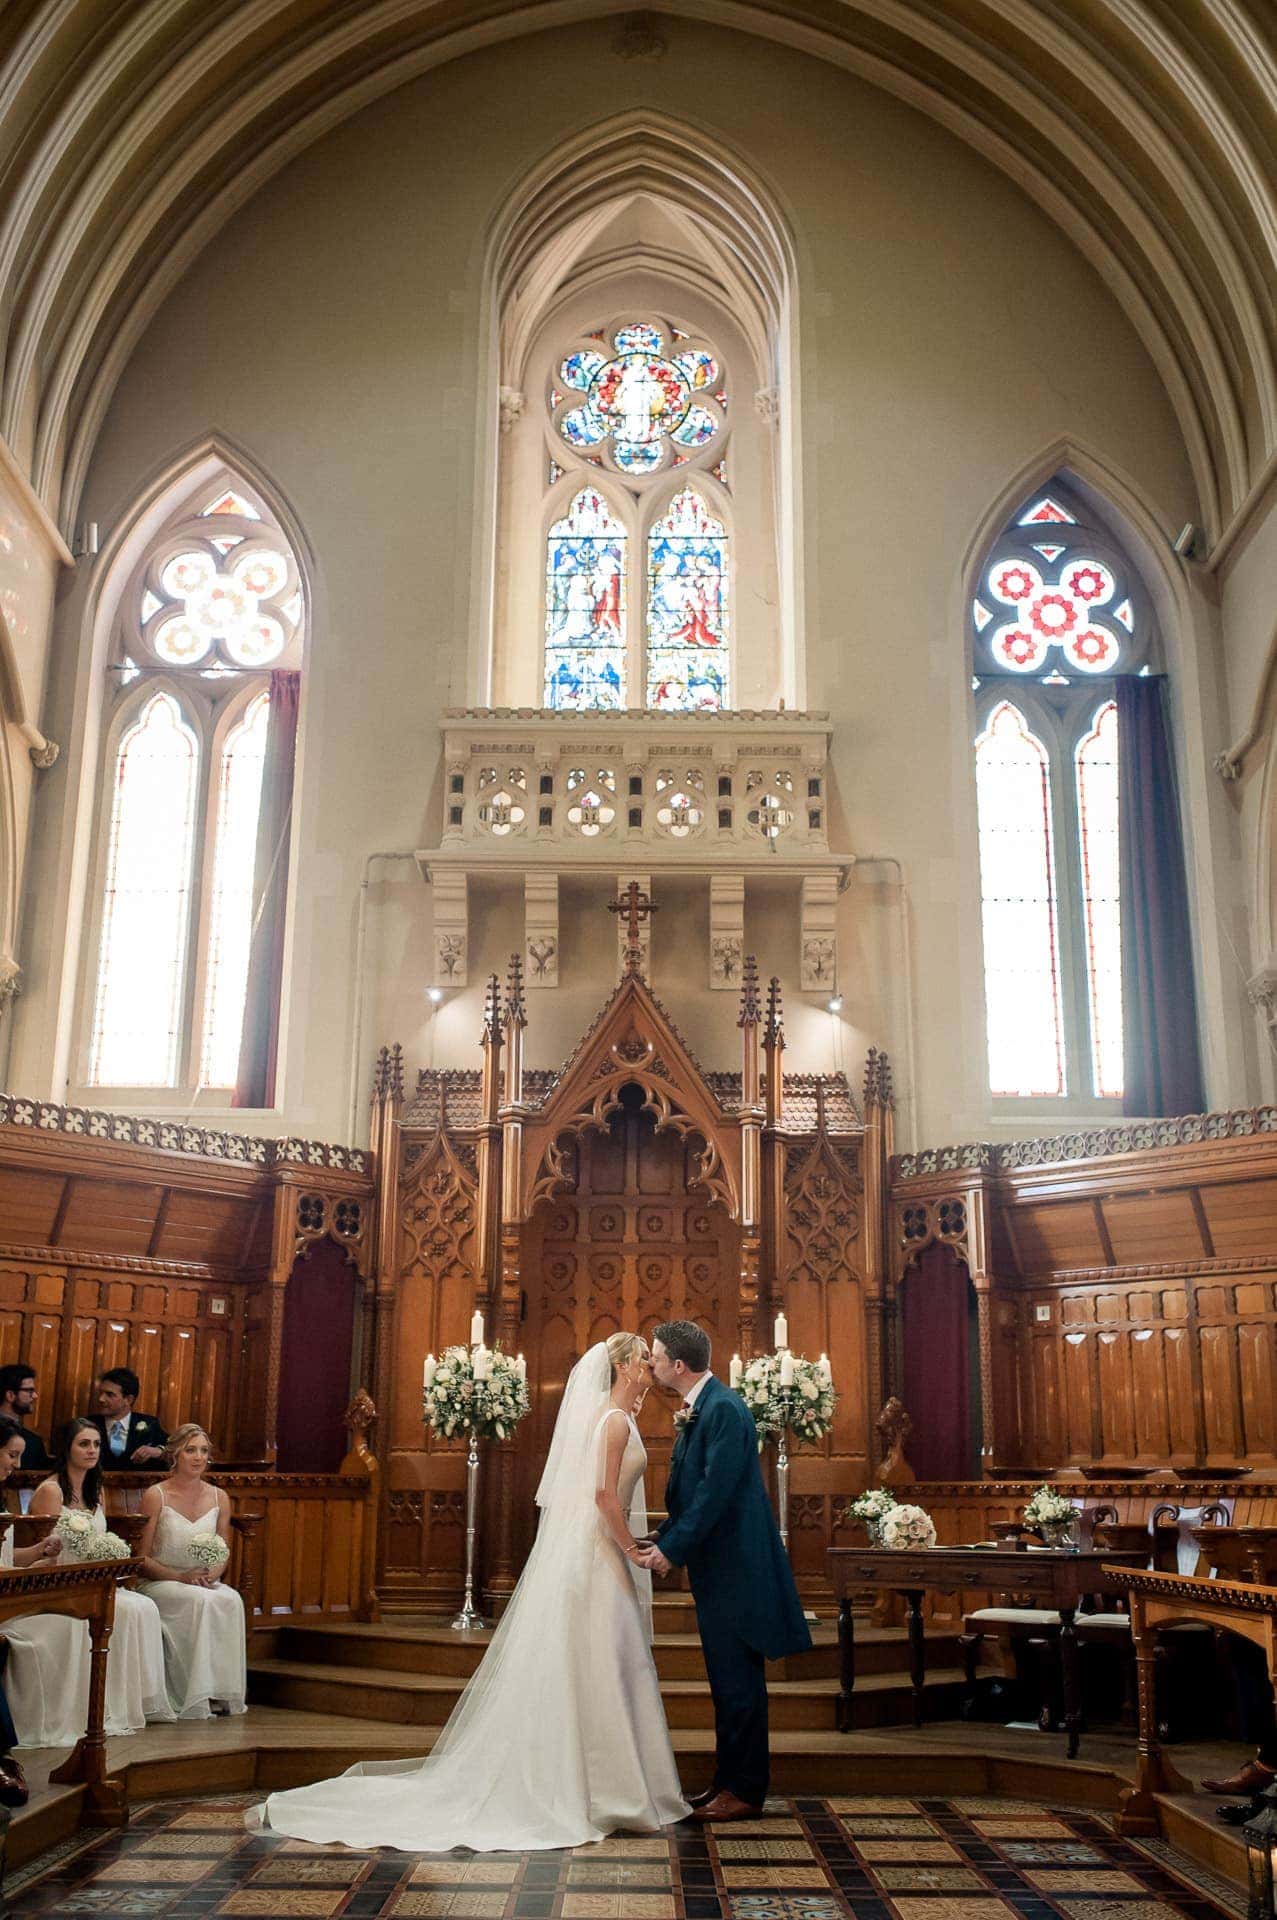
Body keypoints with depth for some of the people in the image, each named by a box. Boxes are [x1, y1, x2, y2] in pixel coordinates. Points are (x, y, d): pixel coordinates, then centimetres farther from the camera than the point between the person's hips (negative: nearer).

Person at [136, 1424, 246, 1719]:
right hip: (161, 1584, -3)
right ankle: (197, 1699, -29)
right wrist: (181, 1577, -19)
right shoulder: (156, 1496, -5)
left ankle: (223, 1693, -25)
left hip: (206, 1583, 4)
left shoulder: (219, 1498, 7)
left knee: (231, 1600, -30)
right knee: (201, 1601, -35)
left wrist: (212, 1575, -11)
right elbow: (142, 1558, -5)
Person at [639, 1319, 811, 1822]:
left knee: (738, 1681, -1)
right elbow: (686, 1492, 17)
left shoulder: (724, 1409, -18)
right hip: (715, 1570, 10)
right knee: (726, 1681, 15)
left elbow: (715, 1493, -23)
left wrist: (672, 1548, -19)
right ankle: (729, 1781, 24)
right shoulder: (697, 1411, 13)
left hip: (735, 1568, -10)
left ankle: (745, 1791, 7)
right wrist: (662, 1540, 7)